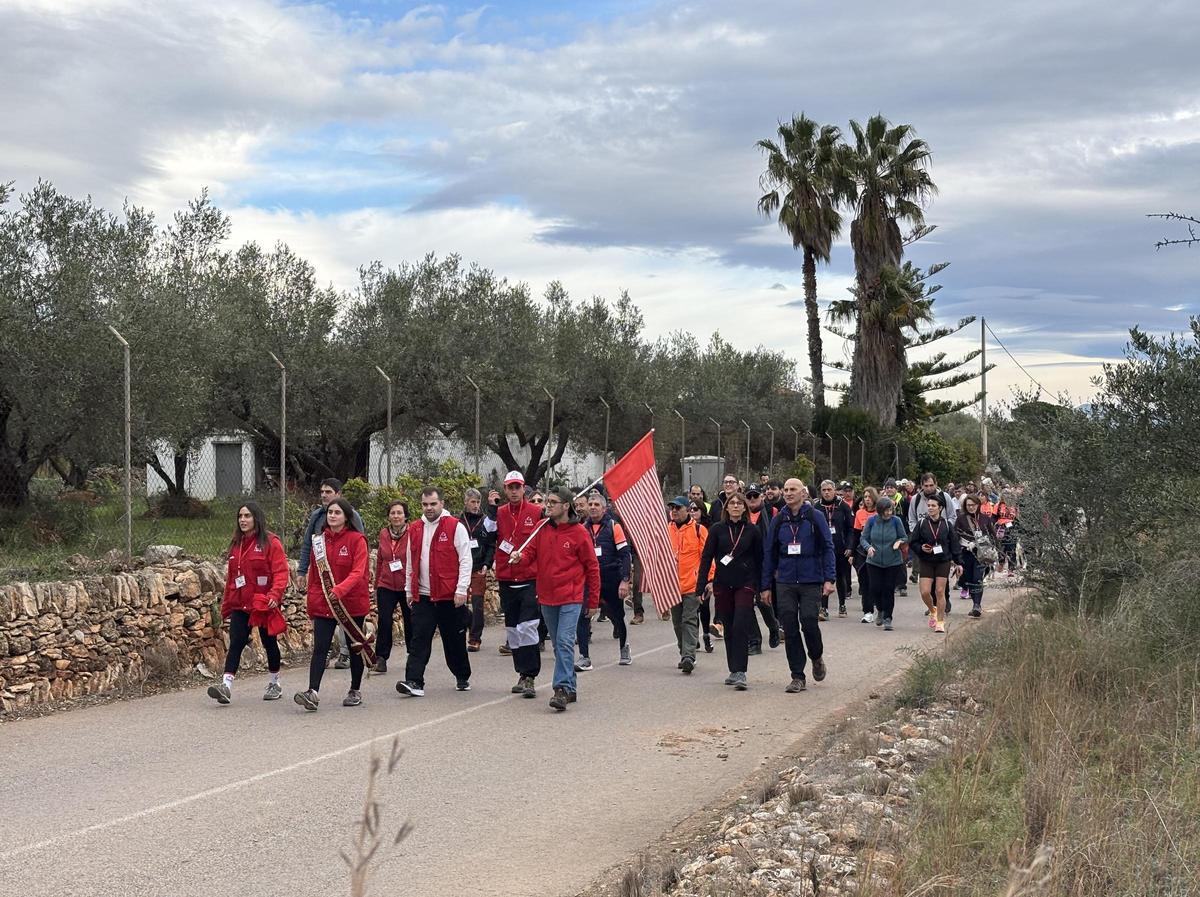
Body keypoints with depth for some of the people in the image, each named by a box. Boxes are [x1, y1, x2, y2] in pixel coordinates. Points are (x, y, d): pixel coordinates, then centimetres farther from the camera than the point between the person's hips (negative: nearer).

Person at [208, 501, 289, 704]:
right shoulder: (236, 543, 11)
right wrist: (226, 603, 17)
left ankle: (275, 684, 26)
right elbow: (231, 576, 17)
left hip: (264, 604, -4)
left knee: (269, 642, 10)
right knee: (235, 643, -8)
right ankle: (226, 686, -16)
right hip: (240, 604, 4)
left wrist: (275, 594, -28)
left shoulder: (270, 542, -8)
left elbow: (281, 572, -14)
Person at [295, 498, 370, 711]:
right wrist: (312, 604, 9)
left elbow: (358, 572, -19)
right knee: (320, 648, -10)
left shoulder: (357, 540, -8)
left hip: (352, 603, -3)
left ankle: (355, 691, 27)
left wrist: (340, 589, -35)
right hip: (323, 604, 3)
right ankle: (313, 693, -21)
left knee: (354, 647, 12)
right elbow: (314, 573, 11)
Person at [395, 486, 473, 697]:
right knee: (419, 639, -6)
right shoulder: (414, 529, 10)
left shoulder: (455, 527, -5)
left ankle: (462, 678, 27)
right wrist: (410, 591, 16)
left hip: (449, 596, -3)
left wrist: (461, 590, -12)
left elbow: (465, 560, -7)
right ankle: (414, 682, -10)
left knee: (454, 640, 9)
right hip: (422, 596, 3)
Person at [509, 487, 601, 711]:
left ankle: (562, 689, -16)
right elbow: (531, 552, 3)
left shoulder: (578, 532, -6)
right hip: (547, 597, 5)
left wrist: (593, 601, 0)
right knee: (558, 644, 12)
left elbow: (592, 567, -2)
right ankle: (570, 689, 21)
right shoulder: (542, 528, 7)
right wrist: (520, 556, -23)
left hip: (570, 598, -5)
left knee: (565, 642, -15)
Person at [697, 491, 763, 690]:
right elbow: (706, 557, 3)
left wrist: (761, 588, 3)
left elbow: (759, 560, 6)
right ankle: (733, 671, 19)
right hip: (723, 585, 2)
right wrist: (702, 584, -4)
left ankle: (740, 673, -13)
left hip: (745, 585, -2)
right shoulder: (717, 529, 4)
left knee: (741, 627, -11)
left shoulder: (753, 531, 2)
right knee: (729, 629, 8)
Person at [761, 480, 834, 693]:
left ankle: (817, 657, 22)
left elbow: (827, 548, -2)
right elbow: (769, 553, 11)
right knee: (790, 629, 1)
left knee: (809, 622, -11)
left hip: (811, 581, -3)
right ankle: (797, 677, 9)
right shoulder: (778, 520, 8)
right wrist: (765, 585, 8)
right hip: (785, 583, 3)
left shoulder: (815, 517, 0)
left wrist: (829, 579, -10)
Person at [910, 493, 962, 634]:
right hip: (925, 562, 0)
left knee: (940, 592, -2)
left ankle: (940, 622, 9)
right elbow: (912, 542, 5)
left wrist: (958, 563, 2)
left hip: (943, 562, 0)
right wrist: (921, 548, -15)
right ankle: (933, 611, 25)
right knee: (925, 592, -6)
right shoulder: (922, 524, -2)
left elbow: (954, 544, 5)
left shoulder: (947, 525, -1)